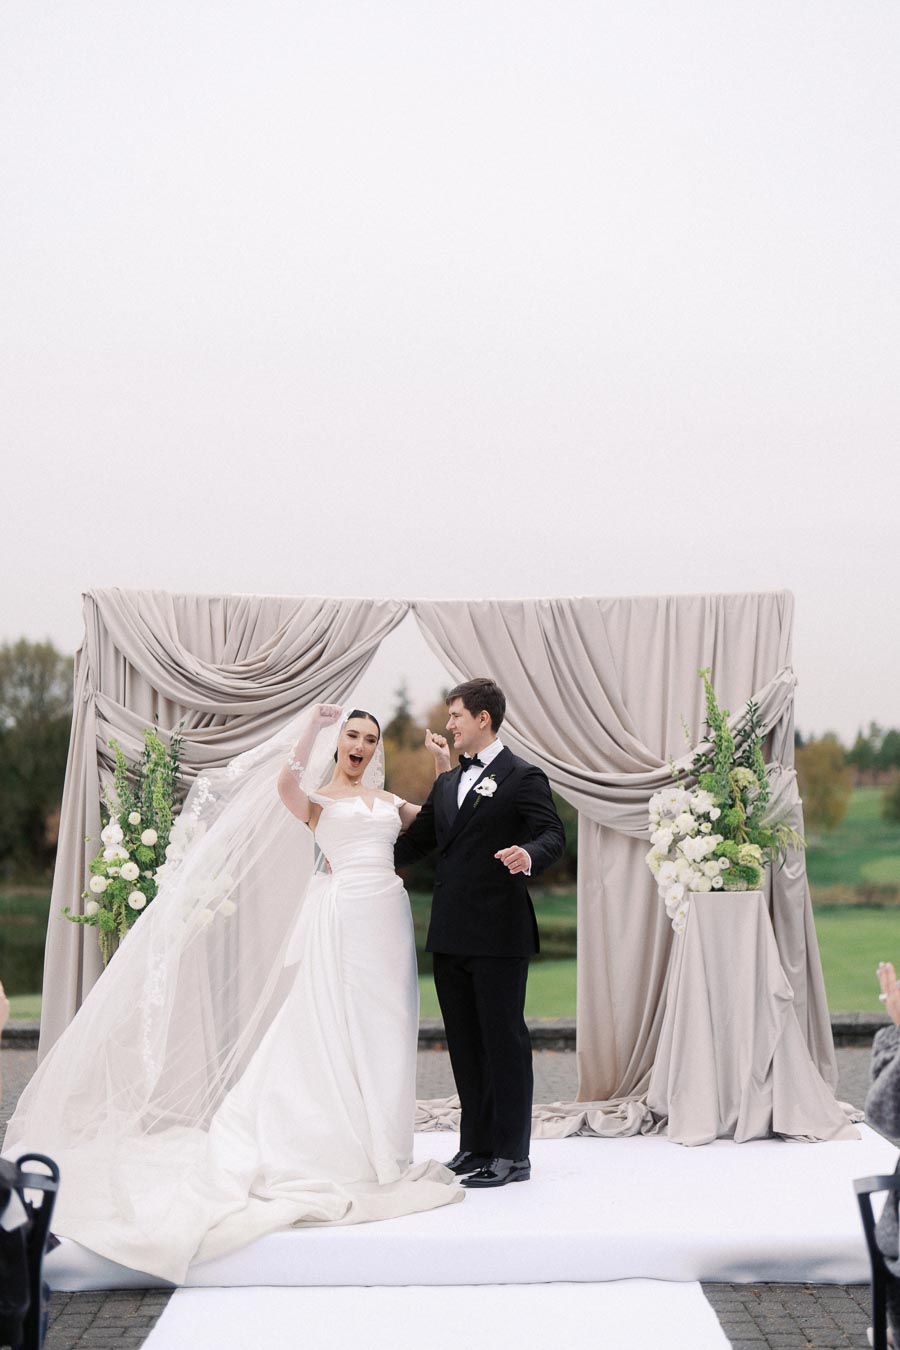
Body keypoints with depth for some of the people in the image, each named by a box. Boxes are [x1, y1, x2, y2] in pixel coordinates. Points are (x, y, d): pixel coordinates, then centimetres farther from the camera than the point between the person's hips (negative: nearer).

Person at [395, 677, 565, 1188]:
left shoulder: (523, 777, -5)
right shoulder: (447, 783, 18)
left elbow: (553, 834, -16)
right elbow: (417, 841, 24)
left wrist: (528, 855, -37)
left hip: (499, 935, -8)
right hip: (451, 935, 8)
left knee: (504, 1041, -1)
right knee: (465, 1044, 12)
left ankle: (511, 1154, 6)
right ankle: (476, 1145, 21)